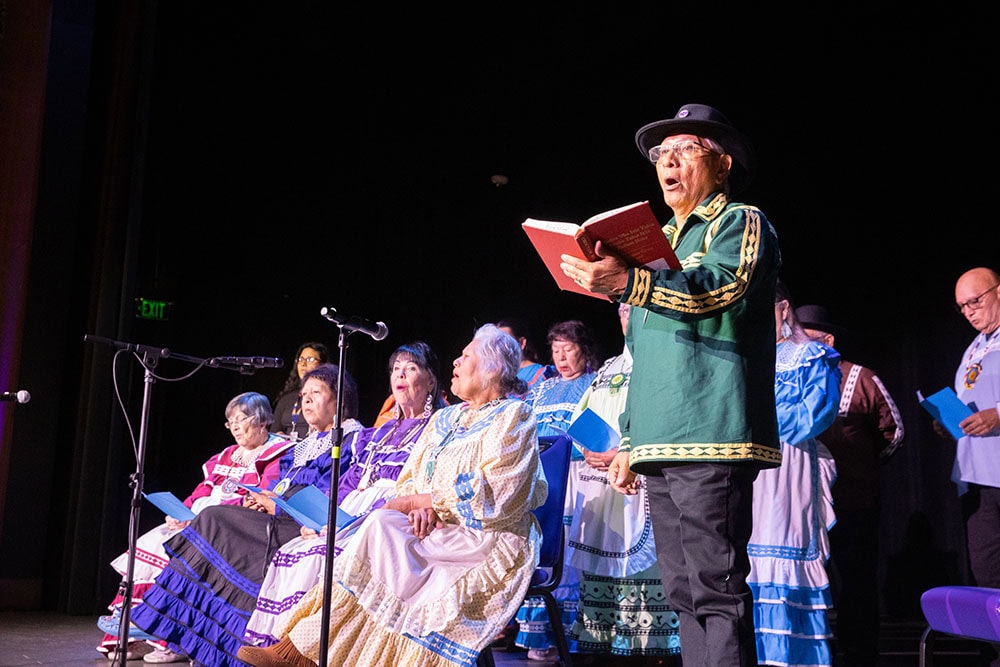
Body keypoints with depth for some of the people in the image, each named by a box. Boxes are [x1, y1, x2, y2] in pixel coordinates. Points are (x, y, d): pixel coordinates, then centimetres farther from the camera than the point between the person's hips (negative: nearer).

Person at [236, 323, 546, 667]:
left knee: (381, 527, -26)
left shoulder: (514, 416, -2)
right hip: (435, 527, 7)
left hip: (489, 536, -7)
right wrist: (421, 507, -9)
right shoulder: (444, 418, 21)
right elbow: (409, 479, 15)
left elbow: (491, 496, -14)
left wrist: (416, 500, -12)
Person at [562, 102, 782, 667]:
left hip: (711, 439, -8)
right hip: (660, 447, 8)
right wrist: (629, 439, 22)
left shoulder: (741, 223, 4)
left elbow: (726, 287, -18)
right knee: (686, 596, 8)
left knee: (717, 589, -11)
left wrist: (629, 282, -30)